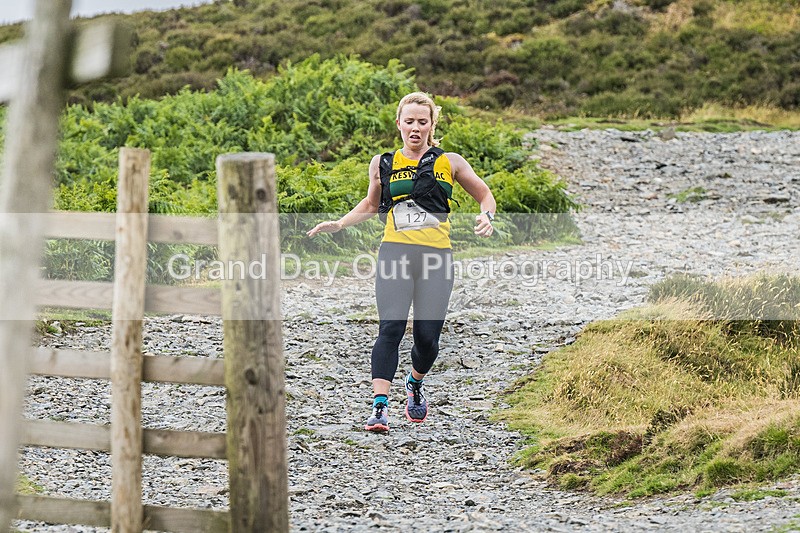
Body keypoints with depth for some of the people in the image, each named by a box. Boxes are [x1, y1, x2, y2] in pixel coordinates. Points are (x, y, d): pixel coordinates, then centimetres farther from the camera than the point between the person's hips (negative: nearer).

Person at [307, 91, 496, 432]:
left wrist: (486, 217, -3)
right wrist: (339, 225, 13)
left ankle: (415, 385, 31)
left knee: (427, 336, -3)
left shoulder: (449, 163, 9)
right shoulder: (383, 164, 12)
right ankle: (380, 407, -21)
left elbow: (484, 195, 18)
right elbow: (370, 205, 27)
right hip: (395, 252, 0)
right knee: (390, 328, -17)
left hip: (436, 257, 0)